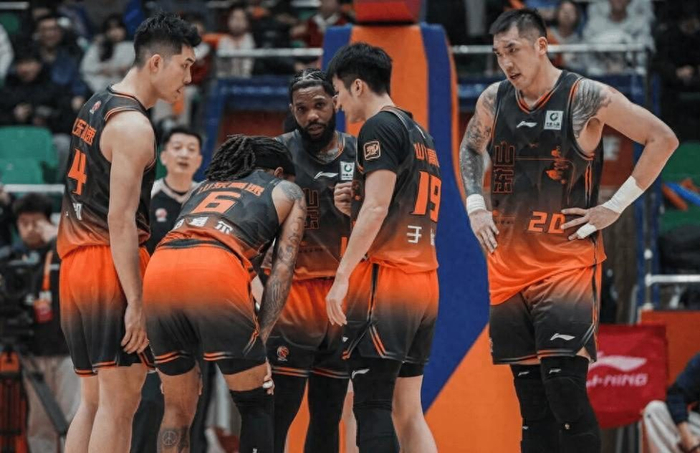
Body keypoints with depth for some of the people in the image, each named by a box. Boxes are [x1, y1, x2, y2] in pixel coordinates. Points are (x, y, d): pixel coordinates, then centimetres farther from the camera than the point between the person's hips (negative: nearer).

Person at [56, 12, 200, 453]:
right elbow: (120, 219, -20)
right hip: (112, 265, -9)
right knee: (120, 402, -9)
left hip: (76, 263, 9)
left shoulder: (96, 106, 17)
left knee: (94, 400, 12)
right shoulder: (133, 126, -14)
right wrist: (136, 305, -21)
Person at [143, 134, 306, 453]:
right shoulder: (288, 193, 26)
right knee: (256, 404, 10)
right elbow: (282, 270, 13)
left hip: (158, 272, 5)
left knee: (178, 409, 18)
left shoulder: (206, 185, 37)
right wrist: (260, 338, 9)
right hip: (215, 274, -5)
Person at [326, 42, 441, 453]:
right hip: (424, 282, 9)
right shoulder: (420, 134, 21)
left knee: (372, 405, -9)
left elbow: (377, 207, -16)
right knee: (408, 409, 10)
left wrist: (342, 276, -18)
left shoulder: (380, 127, -7)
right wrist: (353, 199, 20)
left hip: (385, 279, -9)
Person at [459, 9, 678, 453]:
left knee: (565, 387, -15)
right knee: (532, 401, 7)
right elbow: (471, 149, 27)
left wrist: (615, 206, -9)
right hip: (509, 265, 5)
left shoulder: (586, 96, -10)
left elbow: (662, 139, -7)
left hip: (567, 262, -5)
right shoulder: (493, 100, 6)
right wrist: (476, 205, 12)